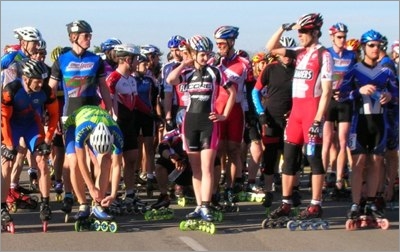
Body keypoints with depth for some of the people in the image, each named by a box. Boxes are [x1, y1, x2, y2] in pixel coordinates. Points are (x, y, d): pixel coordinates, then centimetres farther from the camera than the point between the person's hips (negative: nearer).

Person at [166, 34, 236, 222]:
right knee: (195, 169, 7)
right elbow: (170, 80, -13)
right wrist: (184, 63, -6)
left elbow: (232, 92, 5)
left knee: (207, 168, -10)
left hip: (209, 122, -3)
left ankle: (205, 207, -13)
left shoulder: (215, 72, 1)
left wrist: (224, 115, -1)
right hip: (190, 121, 3)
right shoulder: (188, 73, 7)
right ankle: (199, 206, 12)